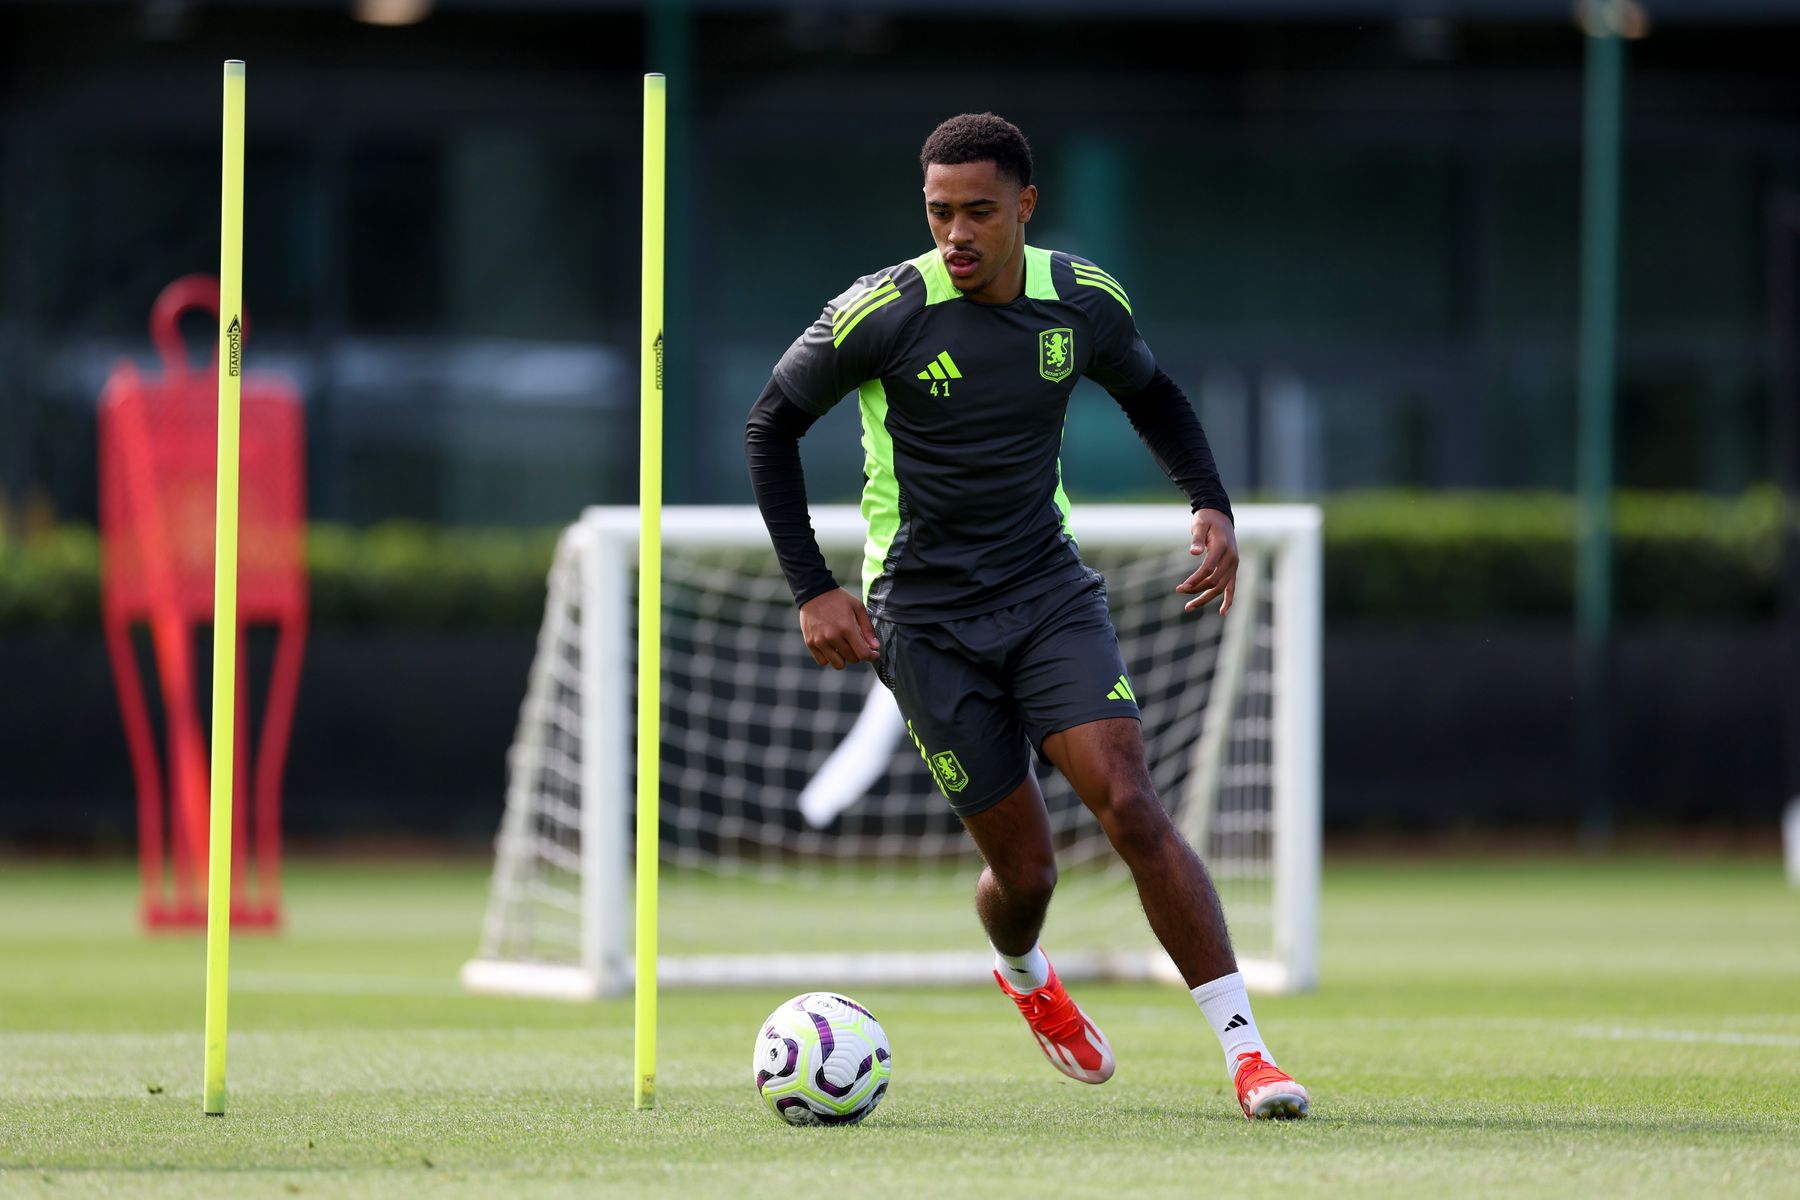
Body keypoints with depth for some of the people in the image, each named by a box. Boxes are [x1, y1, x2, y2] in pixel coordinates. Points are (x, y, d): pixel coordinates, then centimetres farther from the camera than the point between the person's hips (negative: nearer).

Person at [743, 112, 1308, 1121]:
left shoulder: (1087, 303, -4)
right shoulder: (882, 314, -14)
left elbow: (1151, 395, 17)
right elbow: (773, 426, -1)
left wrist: (1214, 507, 1)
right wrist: (813, 589, -6)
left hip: (1052, 593, 2)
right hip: (926, 617, -2)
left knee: (1130, 804, -17)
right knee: (1025, 866, 0)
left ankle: (1245, 1047, -16)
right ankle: (1024, 973, 38)